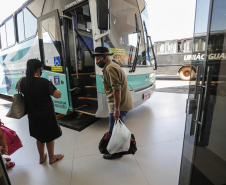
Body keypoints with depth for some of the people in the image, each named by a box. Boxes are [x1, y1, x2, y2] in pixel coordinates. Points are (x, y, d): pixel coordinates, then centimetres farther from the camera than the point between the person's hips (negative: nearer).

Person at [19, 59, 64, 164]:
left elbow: (20, 90, 18)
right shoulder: (44, 82, -23)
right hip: (46, 114, -6)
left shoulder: (23, 81, -4)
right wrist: (51, 88, -5)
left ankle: (41, 157, 44)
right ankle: (52, 158, 36)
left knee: (39, 137, 25)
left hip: (32, 115, 6)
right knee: (49, 137, 15)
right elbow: (58, 95, -21)